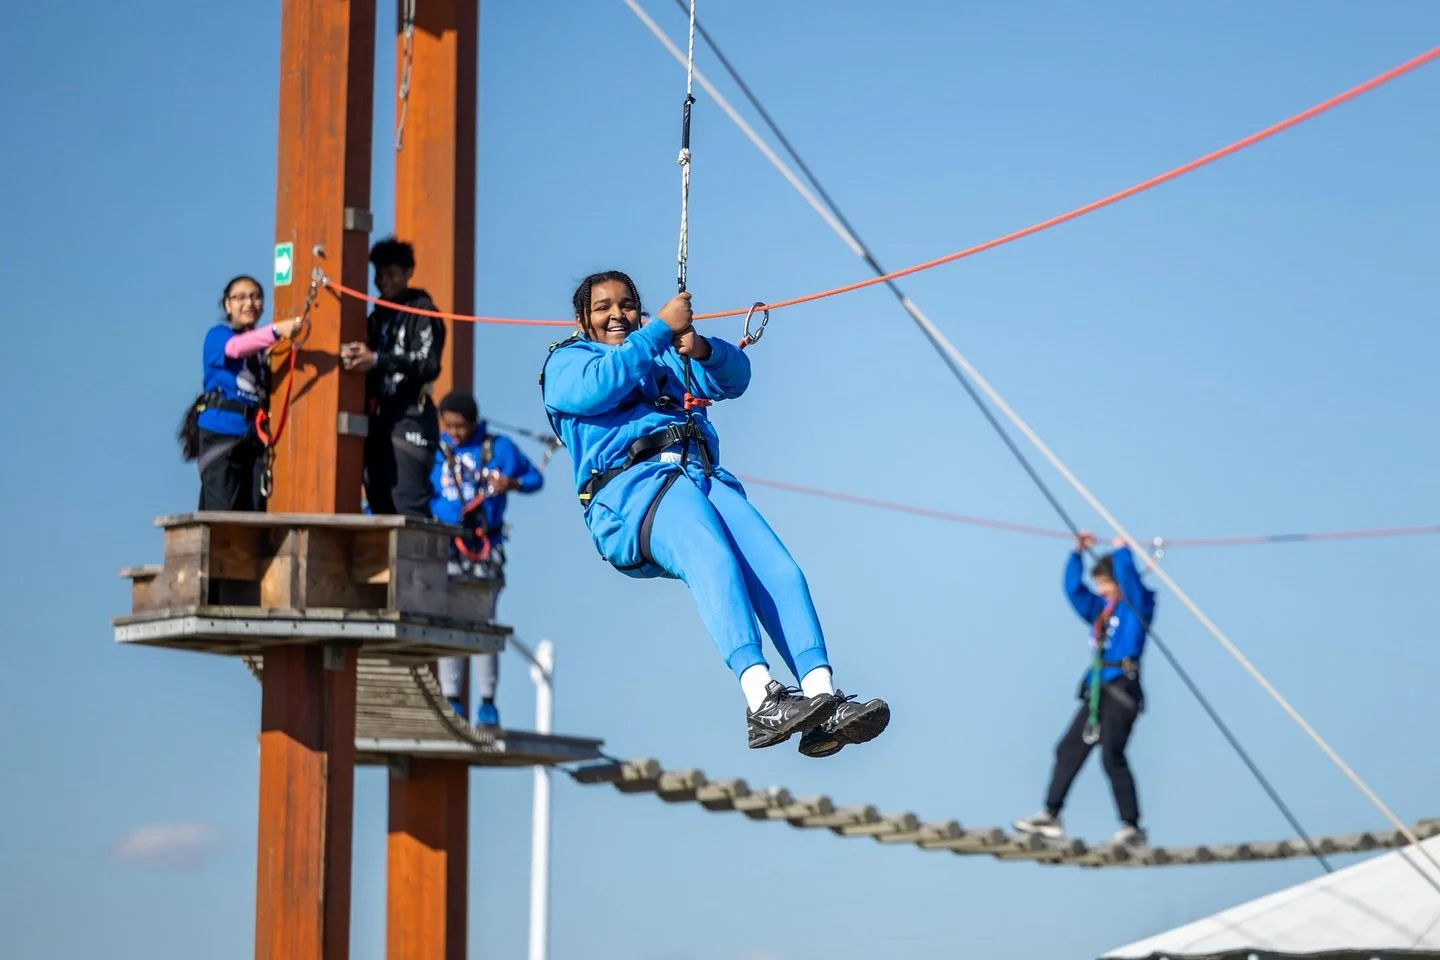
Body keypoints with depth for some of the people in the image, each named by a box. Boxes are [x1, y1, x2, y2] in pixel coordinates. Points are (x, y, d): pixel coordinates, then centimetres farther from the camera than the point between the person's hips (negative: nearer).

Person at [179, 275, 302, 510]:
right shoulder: (218, 335, 1)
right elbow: (235, 347, -24)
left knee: (256, 512, 0)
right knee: (221, 510, -11)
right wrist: (276, 330, -39)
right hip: (221, 430, -5)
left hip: (257, 433, 5)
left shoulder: (264, 344, 17)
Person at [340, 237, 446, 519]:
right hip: (379, 422, 8)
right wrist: (355, 358, 5)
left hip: (410, 421, -8)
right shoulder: (378, 316, 22)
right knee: (382, 511, 4)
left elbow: (429, 364, -15)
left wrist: (378, 360, -25)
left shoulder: (421, 311, -1)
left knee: (409, 511, -15)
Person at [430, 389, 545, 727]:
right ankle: (451, 698, 2)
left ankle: (488, 702, 1)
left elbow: (535, 477, 13)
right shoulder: (435, 450, 6)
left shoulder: (498, 447, 6)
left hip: (485, 546, -1)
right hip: (446, 545, 1)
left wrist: (513, 483, -7)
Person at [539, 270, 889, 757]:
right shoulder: (565, 362, 22)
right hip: (632, 487, -5)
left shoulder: (665, 357, 37)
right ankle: (761, 699, -51)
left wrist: (702, 348, -1)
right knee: (712, 558, -35)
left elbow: (736, 376, 20)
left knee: (778, 567, -23)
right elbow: (601, 384, -3)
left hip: (706, 477, 5)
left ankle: (823, 701, -38)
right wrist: (662, 328, 0)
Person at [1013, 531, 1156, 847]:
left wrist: (1122, 551, -6)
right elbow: (1073, 589, 17)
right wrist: (1078, 553, 9)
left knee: (1112, 756, -12)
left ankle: (1132, 828, -8)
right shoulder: (1100, 609, 18)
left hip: (1122, 688, -8)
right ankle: (1051, 816, 11)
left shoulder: (1136, 606, -1)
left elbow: (1130, 580, -18)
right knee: (1069, 748, 7)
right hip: (1098, 687, 8)